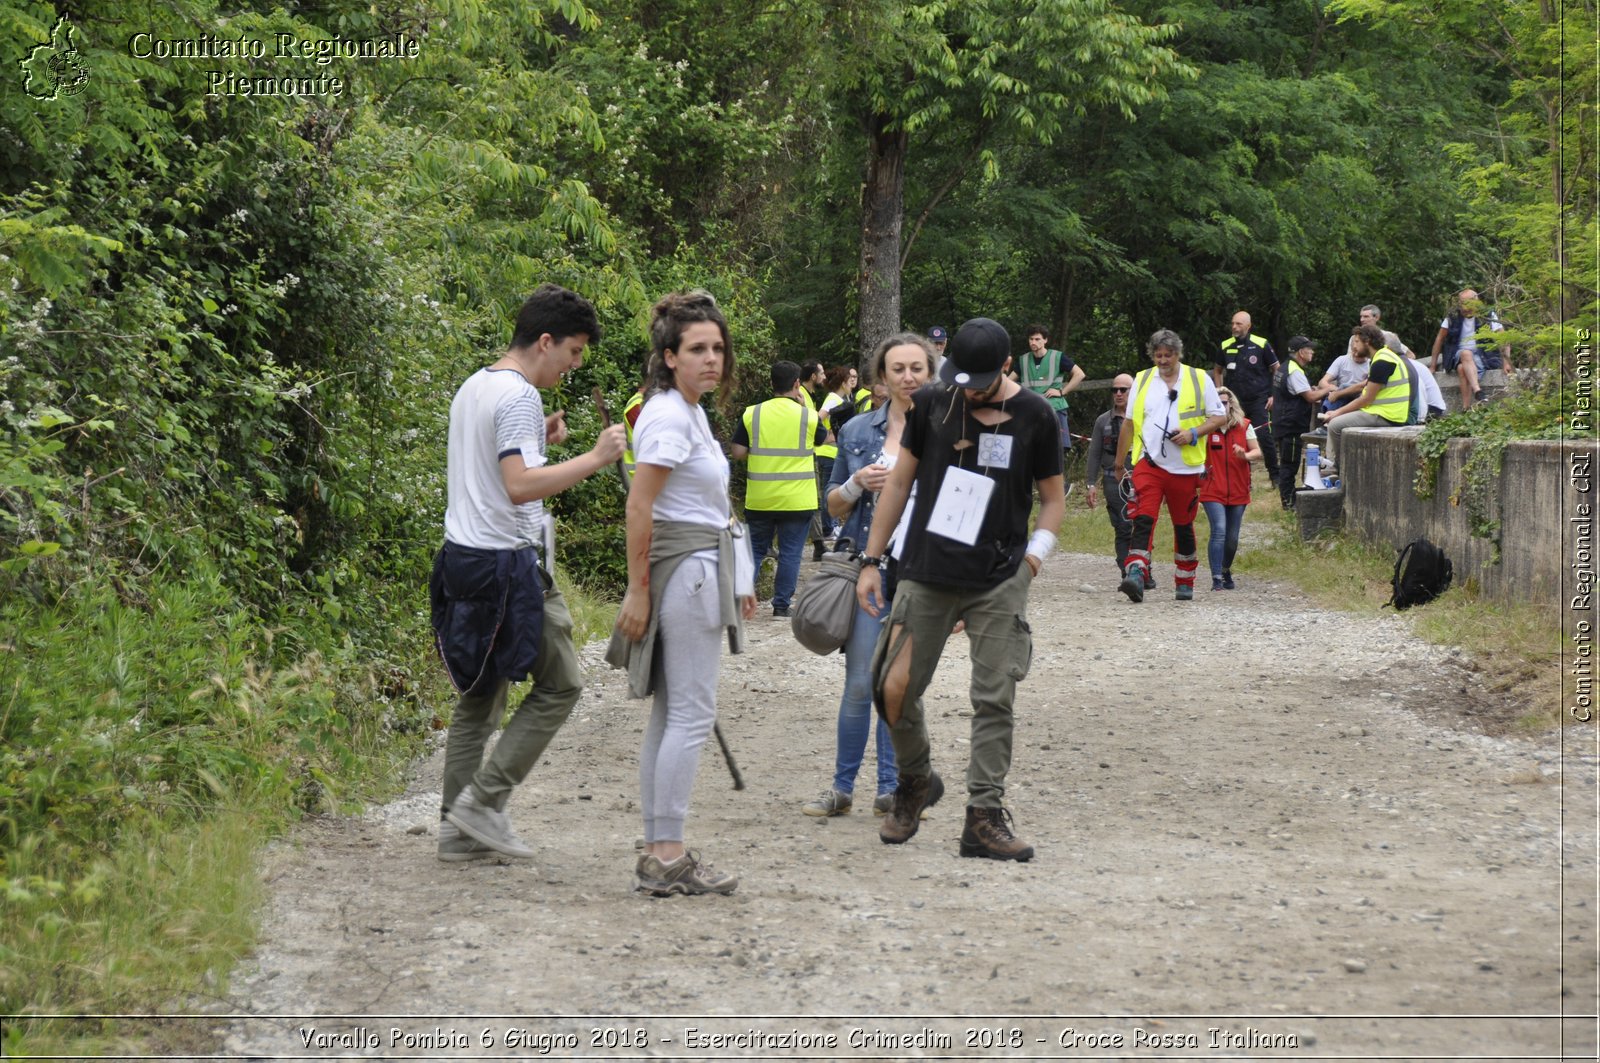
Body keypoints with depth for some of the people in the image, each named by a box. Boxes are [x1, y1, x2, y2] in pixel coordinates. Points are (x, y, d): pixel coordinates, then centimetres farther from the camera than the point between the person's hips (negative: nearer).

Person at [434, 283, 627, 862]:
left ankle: (459, 828, 12)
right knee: (559, 684, -1)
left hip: (462, 555, 10)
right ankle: (483, 799, -5)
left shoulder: (472, 389, 16)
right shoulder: (518, 397, -15)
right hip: (507, 563, -10)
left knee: (479, 695, 13)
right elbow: (519, 487, -26)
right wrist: (593, 459, -24)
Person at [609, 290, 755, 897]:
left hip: (698, 571, 10)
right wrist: (638, 590, -20)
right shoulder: (670, 416, -14)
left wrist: (730, 584, 24)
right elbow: (639, 507, -18)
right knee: (691, 715, -9)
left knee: (670, 716, 10)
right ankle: (667, 857, -8)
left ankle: (659, 854, 13)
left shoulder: (689, 413, 17)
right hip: (684, 573, -10)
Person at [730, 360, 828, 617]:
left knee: (755, 549, 14)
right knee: (790, 553, 5)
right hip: (796, 500, -2)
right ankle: (781, 605, 5)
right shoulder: (807, 416, -5)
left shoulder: (752, 414, -3)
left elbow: (737, 452, -3)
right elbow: (823, 439, 15)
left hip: (759, 499, 2)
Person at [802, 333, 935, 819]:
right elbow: (834, 505, 13)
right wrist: (858, 484, -6)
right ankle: (843, 788, 7)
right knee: (861, 682, -3)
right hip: (869, 565, 1)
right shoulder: (858, 432, 7)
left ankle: (890, 789, 14)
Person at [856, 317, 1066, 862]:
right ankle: (916, 780, 24)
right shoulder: (932, 404, 2)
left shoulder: (1035, 417, 0)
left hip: (999, 584, -1)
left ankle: (984, 817, 2)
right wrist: (871, 560, 6)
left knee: (994, 699, -4)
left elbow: (1053, 498, 10)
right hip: (926, 575, 1)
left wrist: (1034, 555, -7)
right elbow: (899, 482, 9)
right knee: (894, 688, -2)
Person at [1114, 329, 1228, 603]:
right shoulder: (1141, 380, 9)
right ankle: (1136, 576, -29)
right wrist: (1119, 463, 17)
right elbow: (1129, 423, 15)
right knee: (1143, 519, -17)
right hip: (1149, 464, 0)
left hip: (1185, 467, 0)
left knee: (1183, 526, 12)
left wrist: (1193, 433, -13)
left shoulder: (1199, 380, 3)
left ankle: (1185, 583, 25)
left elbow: (1219, 417, 4)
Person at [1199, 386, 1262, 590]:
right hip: (1213, 491, -3)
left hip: (1238, 491, 3)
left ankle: (1226, 571, 36)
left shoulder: (1244, 426, 4)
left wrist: (1246, 455, -17)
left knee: (1232, 537, 10)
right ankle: (1216, 579, -15)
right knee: (1219, 531, -17)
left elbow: (1258, 452, 4)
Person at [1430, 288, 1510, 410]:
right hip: (1459, 355, 2)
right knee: (1466, 354, -37)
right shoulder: (1453, 317, 5)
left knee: (1463, 369, -36)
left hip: (1482, 356, -2)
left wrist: (1506, 361, -15)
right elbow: (1440, 339, 11)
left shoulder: (1487, 315, -1)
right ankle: (1477, 391, -54)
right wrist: (1433, 364, 9)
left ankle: (1466, 408, -44)